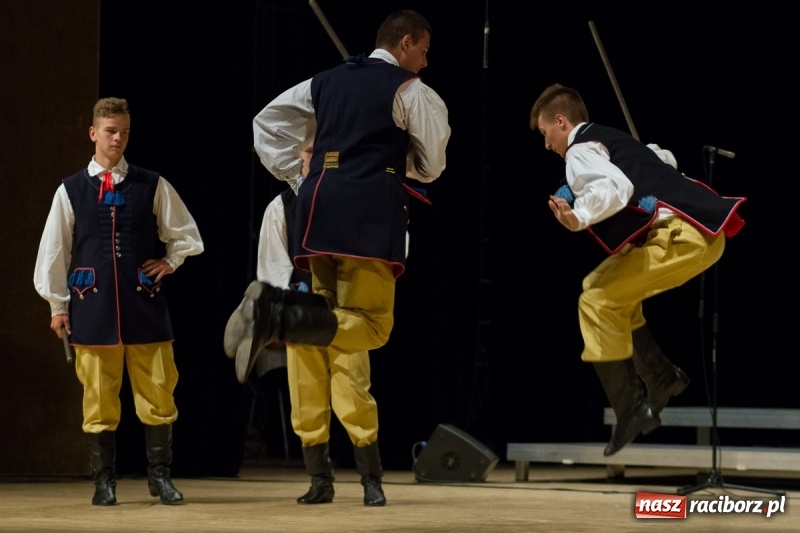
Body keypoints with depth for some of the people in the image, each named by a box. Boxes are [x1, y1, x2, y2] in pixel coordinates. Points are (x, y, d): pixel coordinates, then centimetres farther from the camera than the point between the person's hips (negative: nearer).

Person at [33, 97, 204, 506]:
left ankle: (159, 475, 12)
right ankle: (104, 480, 11)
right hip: (93, 306, 0)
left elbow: (185, 234, 17)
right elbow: (54, 250, 7)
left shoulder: (151, 186, 4)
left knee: (157, 392, 1)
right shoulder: (71, 190, 3)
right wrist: (58, 305, 7)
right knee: (98, 396, 2)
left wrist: (169, 263, 5)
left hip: (144, 304, 1)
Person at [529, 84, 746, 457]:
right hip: (701, 232, 10)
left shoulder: (580, 151, -6)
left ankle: (630, 411, -8)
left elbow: (616, 187, -26)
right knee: (602, 286, 21)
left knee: (597, 302, -10)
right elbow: (665, 159, 37)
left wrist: (579, 219, -38)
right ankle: (663, 380, 23)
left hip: (683, 235, -10)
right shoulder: (615, 141, 22)